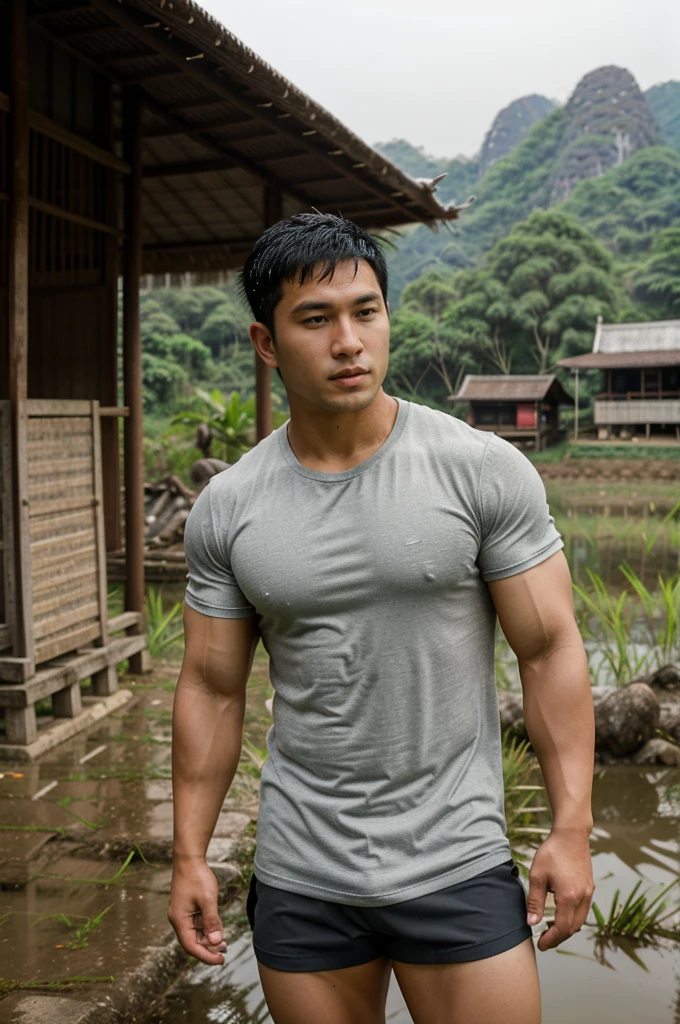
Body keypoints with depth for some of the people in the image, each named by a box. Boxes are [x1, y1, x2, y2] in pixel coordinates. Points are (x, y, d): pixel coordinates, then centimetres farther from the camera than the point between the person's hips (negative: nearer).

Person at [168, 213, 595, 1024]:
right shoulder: (226, 509, -3)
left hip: (458, 866, -2)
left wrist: (572, 827, -10)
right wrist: (189, 856, 4)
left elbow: (549, 649, -6)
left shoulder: (484, 470, -10)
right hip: (298, 877, 3)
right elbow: (212, 687, 3)